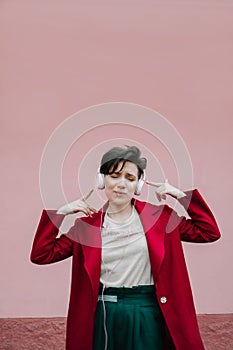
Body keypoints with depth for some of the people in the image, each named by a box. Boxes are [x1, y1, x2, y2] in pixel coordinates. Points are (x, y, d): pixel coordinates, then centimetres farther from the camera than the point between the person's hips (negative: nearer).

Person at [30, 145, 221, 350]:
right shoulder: (87, 224, 1)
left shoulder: (158, 216, 1)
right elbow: (41, 255, 0)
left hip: (148, 315, 0)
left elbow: (209, 232, 1)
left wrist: (181, 195, -4)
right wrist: (60, 212, -7)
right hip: (104, 316, 1)